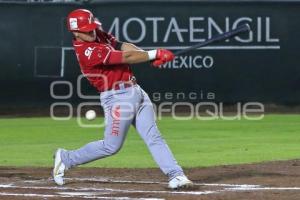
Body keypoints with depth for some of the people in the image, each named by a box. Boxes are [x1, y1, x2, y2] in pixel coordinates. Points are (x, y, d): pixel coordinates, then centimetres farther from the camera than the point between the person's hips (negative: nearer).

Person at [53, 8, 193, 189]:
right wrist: (155, 54, -16)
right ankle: (66, 159, 20)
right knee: (111, 146, 2)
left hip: (136, 91, 8)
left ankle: (176, 175, -7)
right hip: (117, 98, -8)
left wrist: (151, 56, -15)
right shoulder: (88, 51, -21)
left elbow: (123, 46, 0)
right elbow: (126, 57, -22)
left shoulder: (98, 35, 8)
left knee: (154, 137, -1)